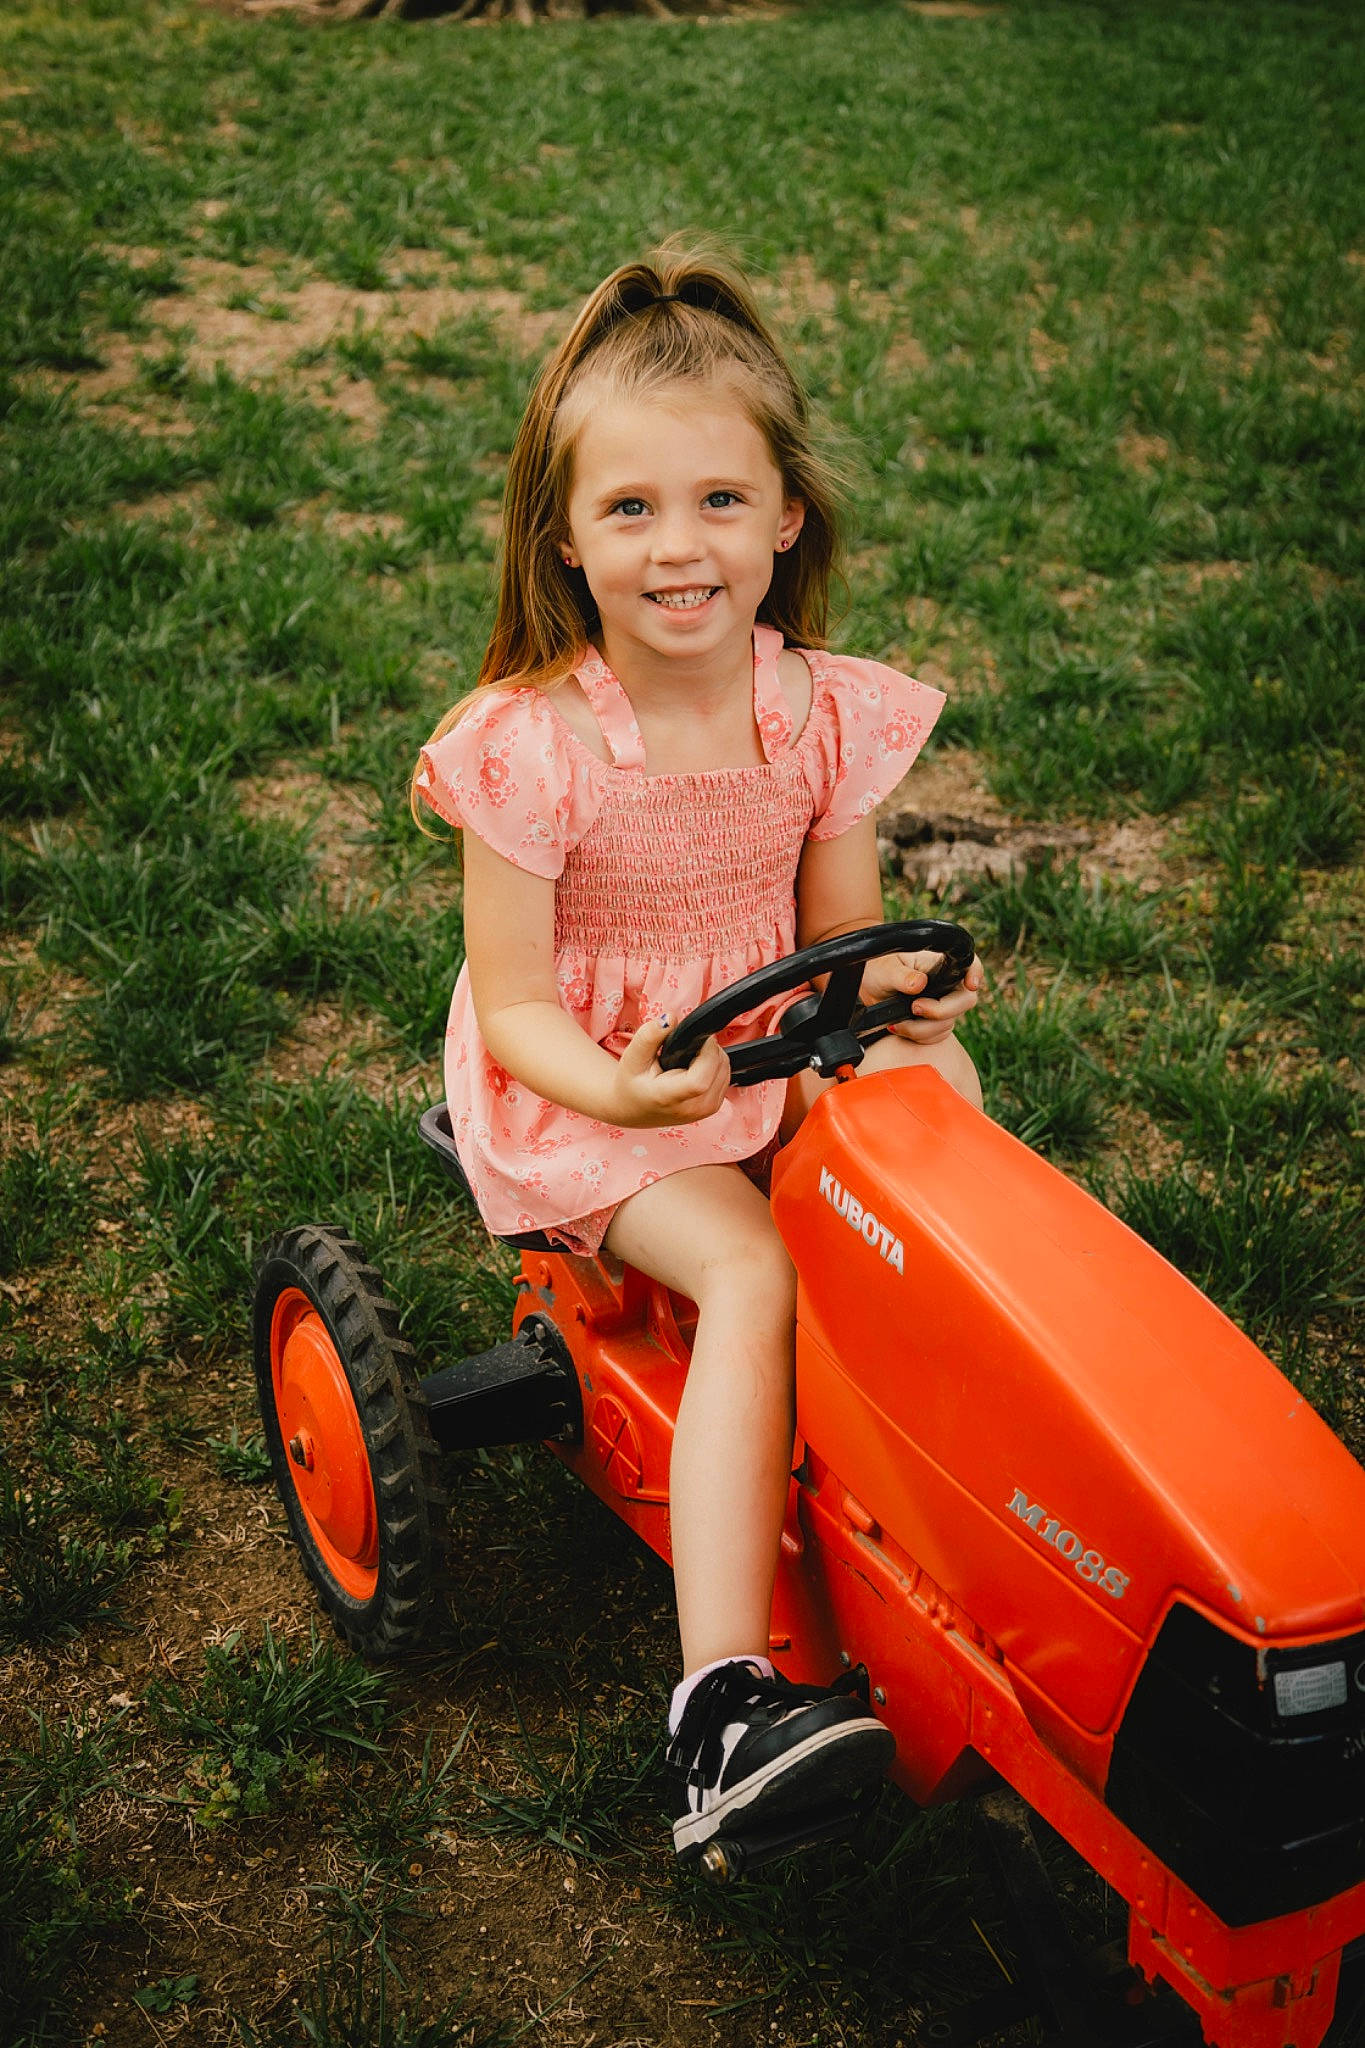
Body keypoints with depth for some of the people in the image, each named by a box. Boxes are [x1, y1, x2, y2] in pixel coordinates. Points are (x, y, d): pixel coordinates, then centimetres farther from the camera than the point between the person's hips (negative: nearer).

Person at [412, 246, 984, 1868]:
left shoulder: (828, 715, -4)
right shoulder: (532, 748, -17)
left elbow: (840, 938, 3)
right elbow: (515, 1006, -13)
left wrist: (905, 991, -21)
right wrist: (619, 1091, -34)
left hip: (773, 1054, 5)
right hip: (586, 1085, -5)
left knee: (940, 1085, -20)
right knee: (750, 1271, -27)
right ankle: (722, 1695, -30)